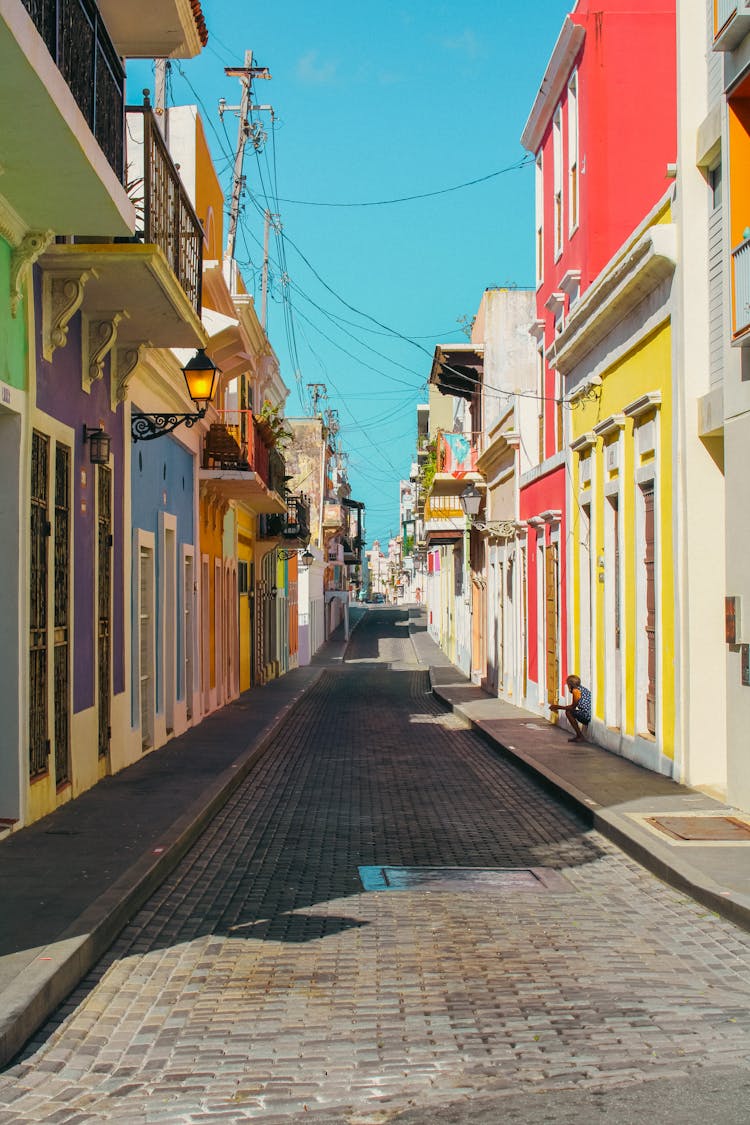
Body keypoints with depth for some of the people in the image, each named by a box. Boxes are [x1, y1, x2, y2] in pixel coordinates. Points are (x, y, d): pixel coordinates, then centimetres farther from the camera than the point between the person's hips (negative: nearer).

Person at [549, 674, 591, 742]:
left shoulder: (576, 690, -6)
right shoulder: (582, 688, 21)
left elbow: (573, 707, -3)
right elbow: (574, 706, 26)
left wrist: (558, 707, 7)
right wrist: (558, 706, 26)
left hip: (588, 716, -9)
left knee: (568, 712, -2)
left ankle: (580, 736, -3)